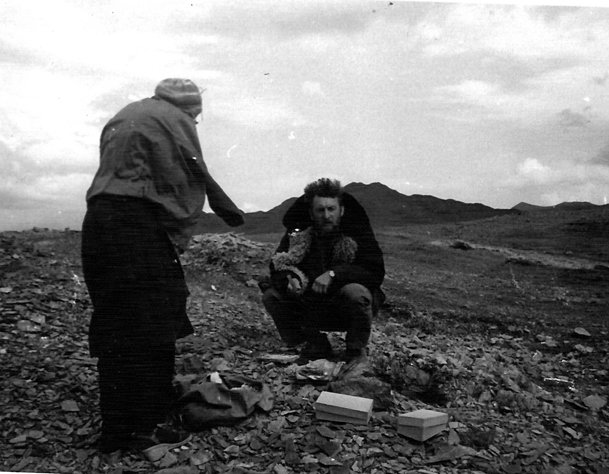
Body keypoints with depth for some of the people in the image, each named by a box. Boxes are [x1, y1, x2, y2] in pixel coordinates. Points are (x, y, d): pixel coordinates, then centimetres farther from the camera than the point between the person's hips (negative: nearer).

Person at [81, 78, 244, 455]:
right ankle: (146, 427, 2)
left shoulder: (122, 117, 25)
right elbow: (196, 177, -2)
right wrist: (230, 211, 10)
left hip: (98, 219, 8)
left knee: (115, 328, 10)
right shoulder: (174, 120, 1)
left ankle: (115, 429, 16)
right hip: (140, 223, -8)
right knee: (152, 327, -3)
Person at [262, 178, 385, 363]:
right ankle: (316, 347, 2)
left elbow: (375, 272, -22)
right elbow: (277, 267, -4)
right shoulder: (298, 231, -5)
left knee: (355, 292, -36)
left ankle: (357, 350, -7)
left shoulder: (357, 231, -13)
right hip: (311, 309, 4)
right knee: (270, 296, -15)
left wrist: (333, 274, -34)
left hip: (346, 310, -3)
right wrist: (289, 279, -29)